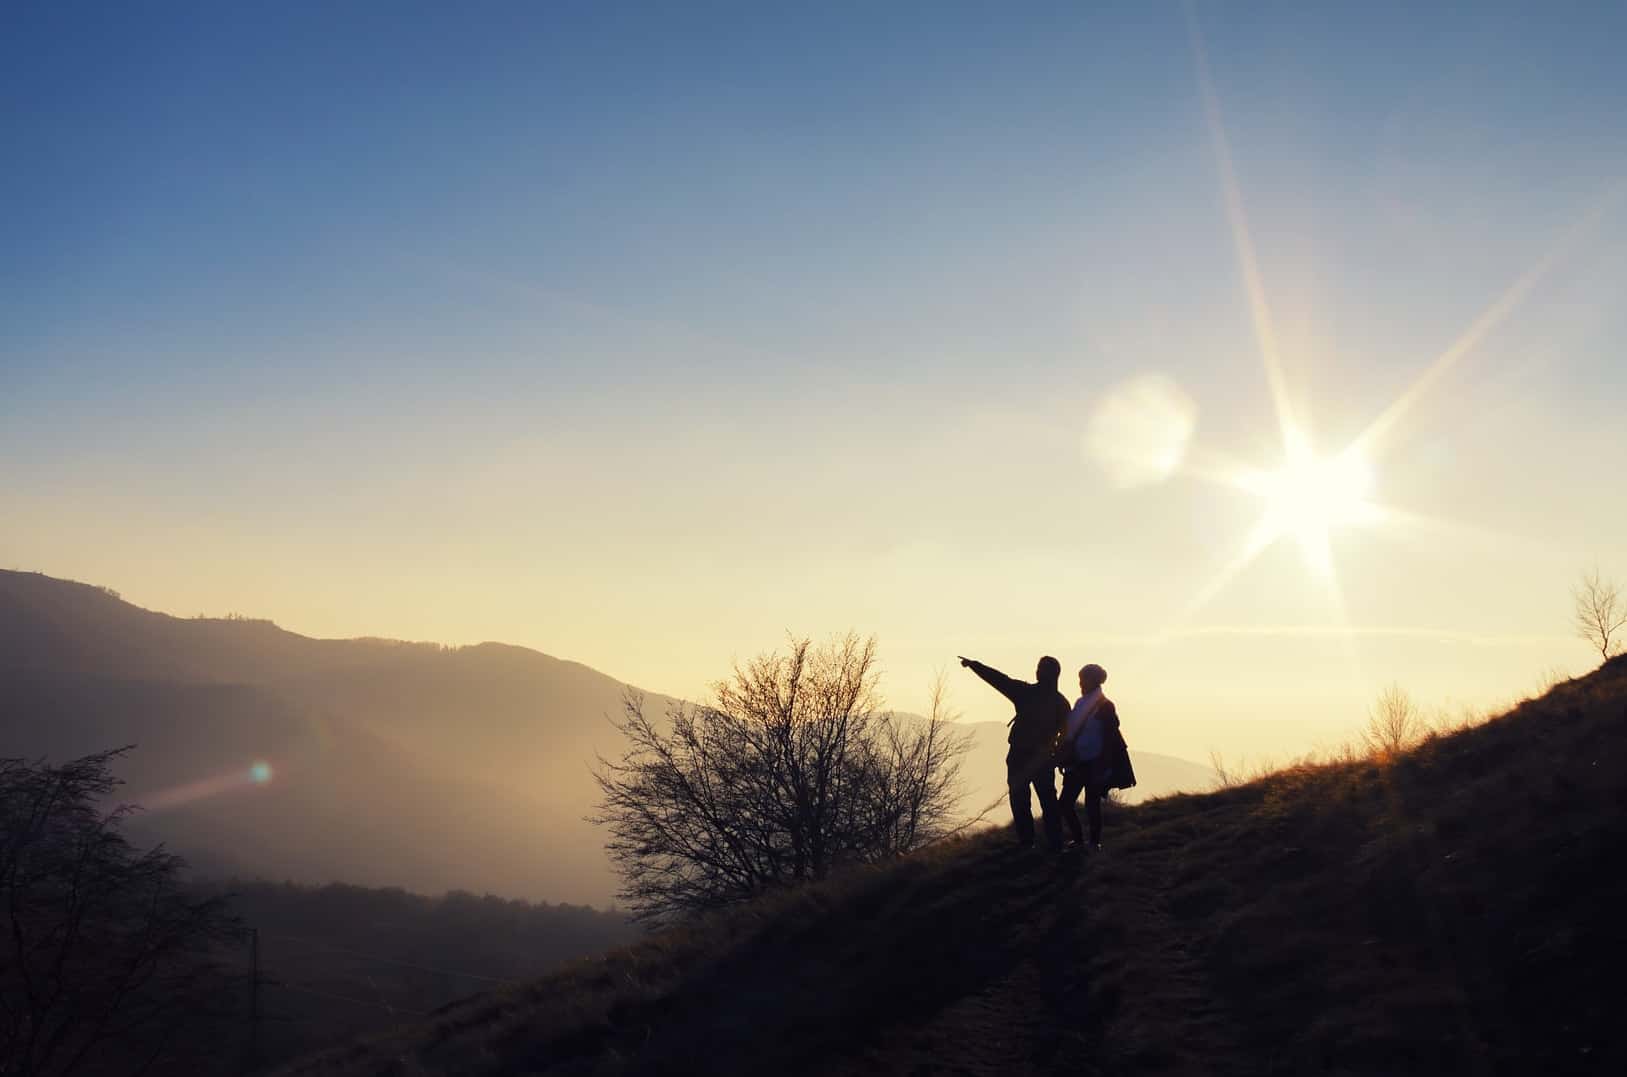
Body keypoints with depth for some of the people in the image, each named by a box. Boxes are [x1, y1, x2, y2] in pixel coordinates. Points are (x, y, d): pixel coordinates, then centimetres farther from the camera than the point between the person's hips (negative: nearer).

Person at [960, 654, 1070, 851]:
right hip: (1044, 759, 3)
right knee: (1048, 801, 10)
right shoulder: (1060, 701, -1)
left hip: (1019, 756, -3)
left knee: (1019, 800, 8)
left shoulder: (1026, 692, -12)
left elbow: (997, 678, -7)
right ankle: (1055, 842, 8)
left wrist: (973, 664, 2)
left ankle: (1026, 841, 7)